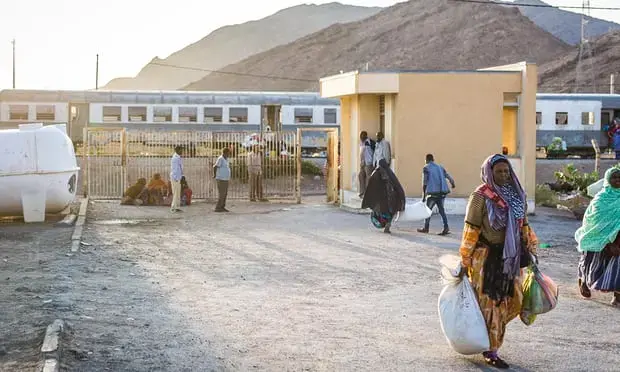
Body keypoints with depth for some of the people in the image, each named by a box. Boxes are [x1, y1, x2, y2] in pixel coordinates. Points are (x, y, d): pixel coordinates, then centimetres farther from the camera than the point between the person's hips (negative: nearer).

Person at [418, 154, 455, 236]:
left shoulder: (426, 168, 1)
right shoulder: (440, 167, 16)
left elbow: (424, 182, -5)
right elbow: (449, 177, 14)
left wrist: (424, 195, -2)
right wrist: (453, 184, 35)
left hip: (433, 192, -5)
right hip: (442, 192, 5)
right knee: (441, 209, 10)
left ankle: (426, 228, 13)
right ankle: (446, 227, -3)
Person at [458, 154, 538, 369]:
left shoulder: (517, 195, 7)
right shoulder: (481, 196, -11)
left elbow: (524, 226, 15)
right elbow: (471, 230, -11)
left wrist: (531, 251, 15)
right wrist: (465, 261, -11)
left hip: (511, 257, 6)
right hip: (487, 257, -6)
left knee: (513, 302, 8)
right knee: (490, 304, 1)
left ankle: (488, 333, 32)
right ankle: (490, 351, 11)